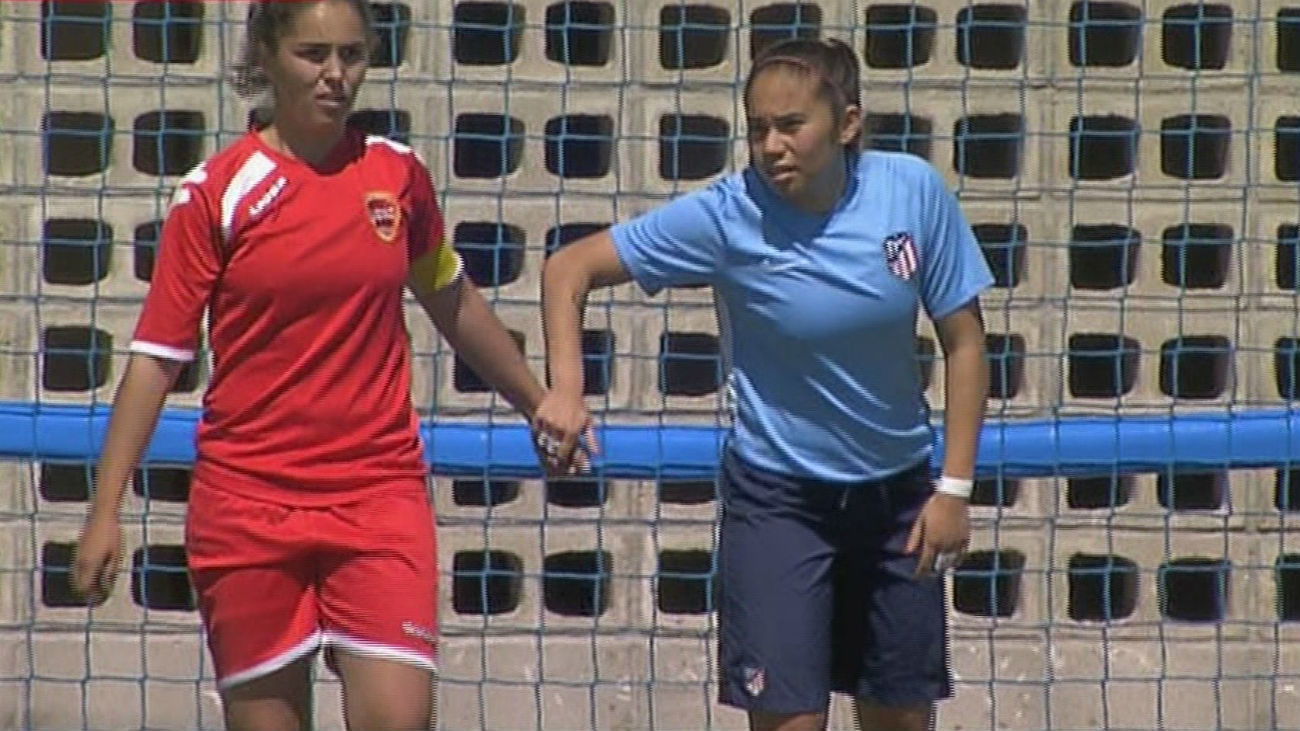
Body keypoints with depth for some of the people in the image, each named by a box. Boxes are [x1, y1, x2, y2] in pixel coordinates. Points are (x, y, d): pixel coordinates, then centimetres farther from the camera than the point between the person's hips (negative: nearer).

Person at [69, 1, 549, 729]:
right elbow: (156, 356, -2)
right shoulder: (216, 192, -3)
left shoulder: (398, 174, 6)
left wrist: (542, 404, 31)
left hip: (381, 491, 1)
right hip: (247, 500, -1)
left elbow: (453, 304, 23)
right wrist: (106, 510, -7)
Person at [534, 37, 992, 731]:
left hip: (897, 493, 3)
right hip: (778, 498, -3)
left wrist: (955, 486, -7)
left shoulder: (914, 191, -12)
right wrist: (566, 390, -28)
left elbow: (963, 340, -2)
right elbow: (570, 268, -12)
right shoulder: (727, 216, -18)